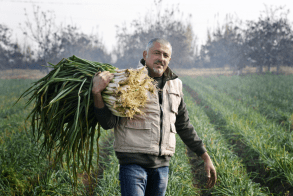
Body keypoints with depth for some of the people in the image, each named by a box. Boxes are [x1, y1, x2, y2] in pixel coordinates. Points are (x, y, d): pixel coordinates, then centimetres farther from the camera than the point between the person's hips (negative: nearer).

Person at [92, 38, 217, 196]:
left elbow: (184, 126, 22)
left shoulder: (174, 85, 13)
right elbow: (108, 123, -9)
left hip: (162, 165, 6)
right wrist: (97, 93, -24)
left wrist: (206, 157, 21)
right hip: (133, 163, -5)